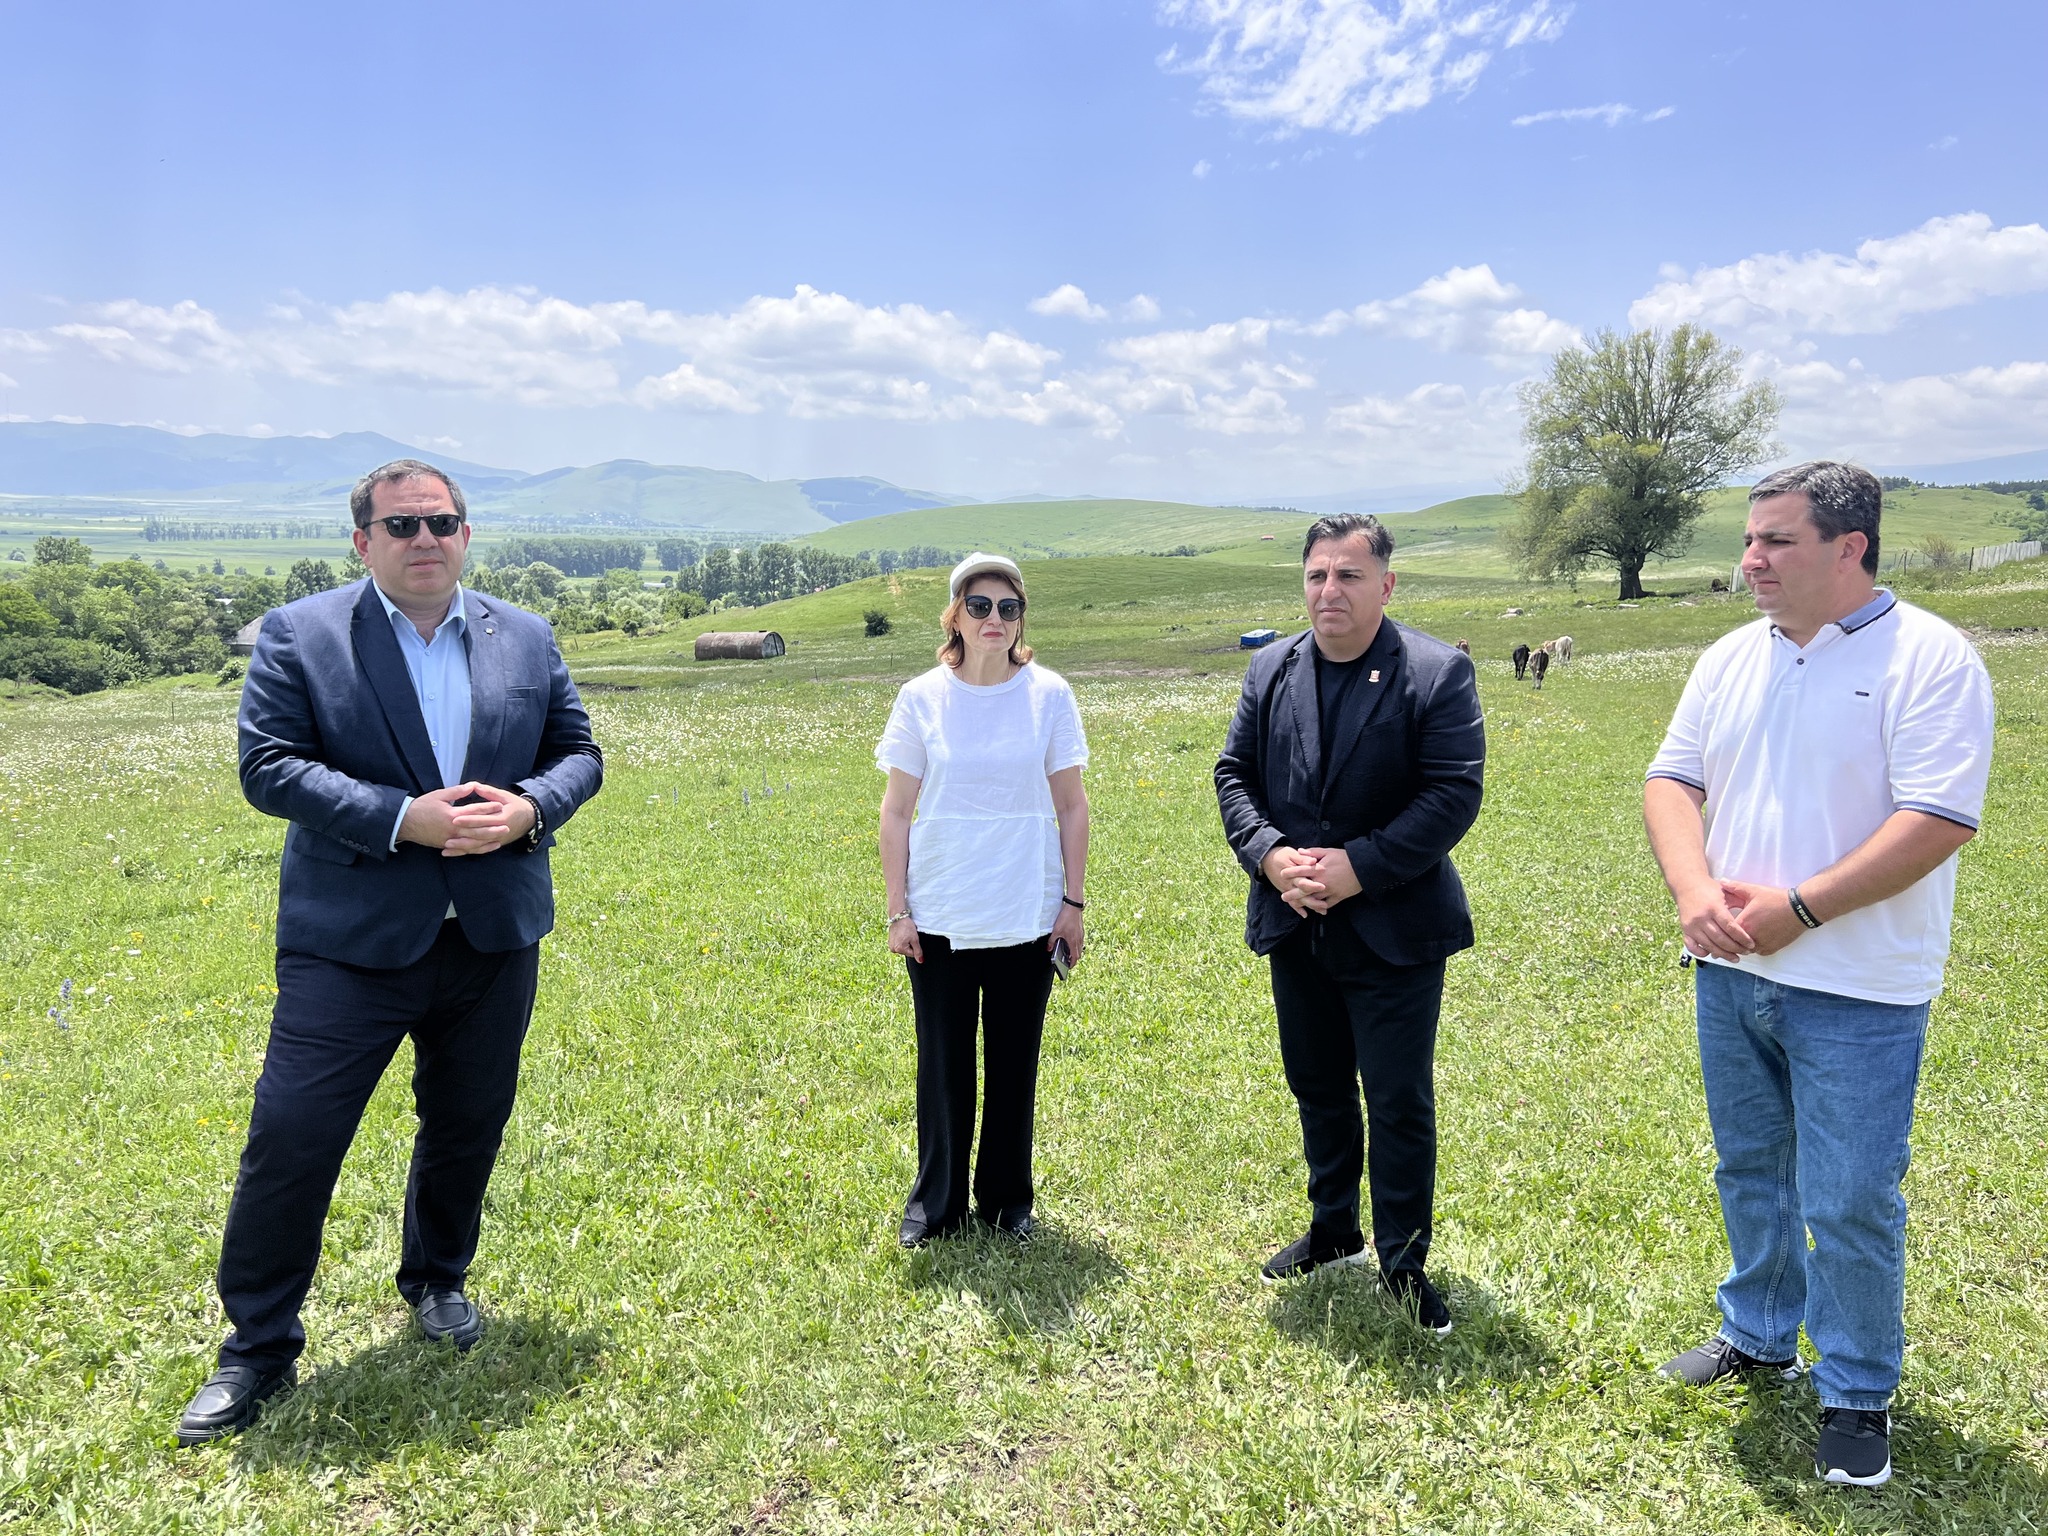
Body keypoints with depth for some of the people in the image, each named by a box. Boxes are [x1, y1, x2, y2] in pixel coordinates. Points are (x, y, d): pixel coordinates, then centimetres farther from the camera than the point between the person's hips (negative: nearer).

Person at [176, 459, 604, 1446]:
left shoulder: (526, 639, 6)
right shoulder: (299, 635, -4)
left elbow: (578, 752, 8)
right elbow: (268, 767, -11)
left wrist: (530, 808, -13)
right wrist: (402, 818, -21)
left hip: (496, 938, 3)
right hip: (351, 942, -3)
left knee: (467, 1127, 16)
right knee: (291, 1135, -1)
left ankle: (436, 1281, 42)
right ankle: (257, 1349, 20)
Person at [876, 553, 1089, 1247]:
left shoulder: (1049, 695, -2)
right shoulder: (922, 698, -2)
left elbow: (1072, 806, 3)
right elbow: (895, 812, 1)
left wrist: (1073, 901, 0)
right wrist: (897, 911, -2)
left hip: (1026, 917, 0)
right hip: (939, 917, 0)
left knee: (1014, 1064, 11)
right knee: (942, 1065, 9)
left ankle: (1008, 1200, 29)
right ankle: (936, 1203, 27)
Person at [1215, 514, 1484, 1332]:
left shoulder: (1438, 672, -10)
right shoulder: (1271, 670, 4)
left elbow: (1455, 792, -16)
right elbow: (1234, 773, 4)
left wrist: (1360, 866, -22)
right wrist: (1268, 855, -13)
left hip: (1394, 929, -4)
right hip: (1294, 925, 5)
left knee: (1400, 1103, 4)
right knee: (1317, 1088, 19)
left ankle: (1403, 1261, 23)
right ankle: (1333, 1230, 38)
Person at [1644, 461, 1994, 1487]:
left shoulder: (1927, 660, -13)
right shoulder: (1732, 659, 6)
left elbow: (1938, 821, -20)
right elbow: (1673, 779, 6)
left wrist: (1795, 909, -20)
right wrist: (1693, 887, -12)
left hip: (1854, 990, -6)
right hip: (1730, 974, 6)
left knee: (1848, 1202, 3)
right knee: (1750, 1173, 20)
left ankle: (1857, 1396, 25)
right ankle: (1759, 1338, 40)